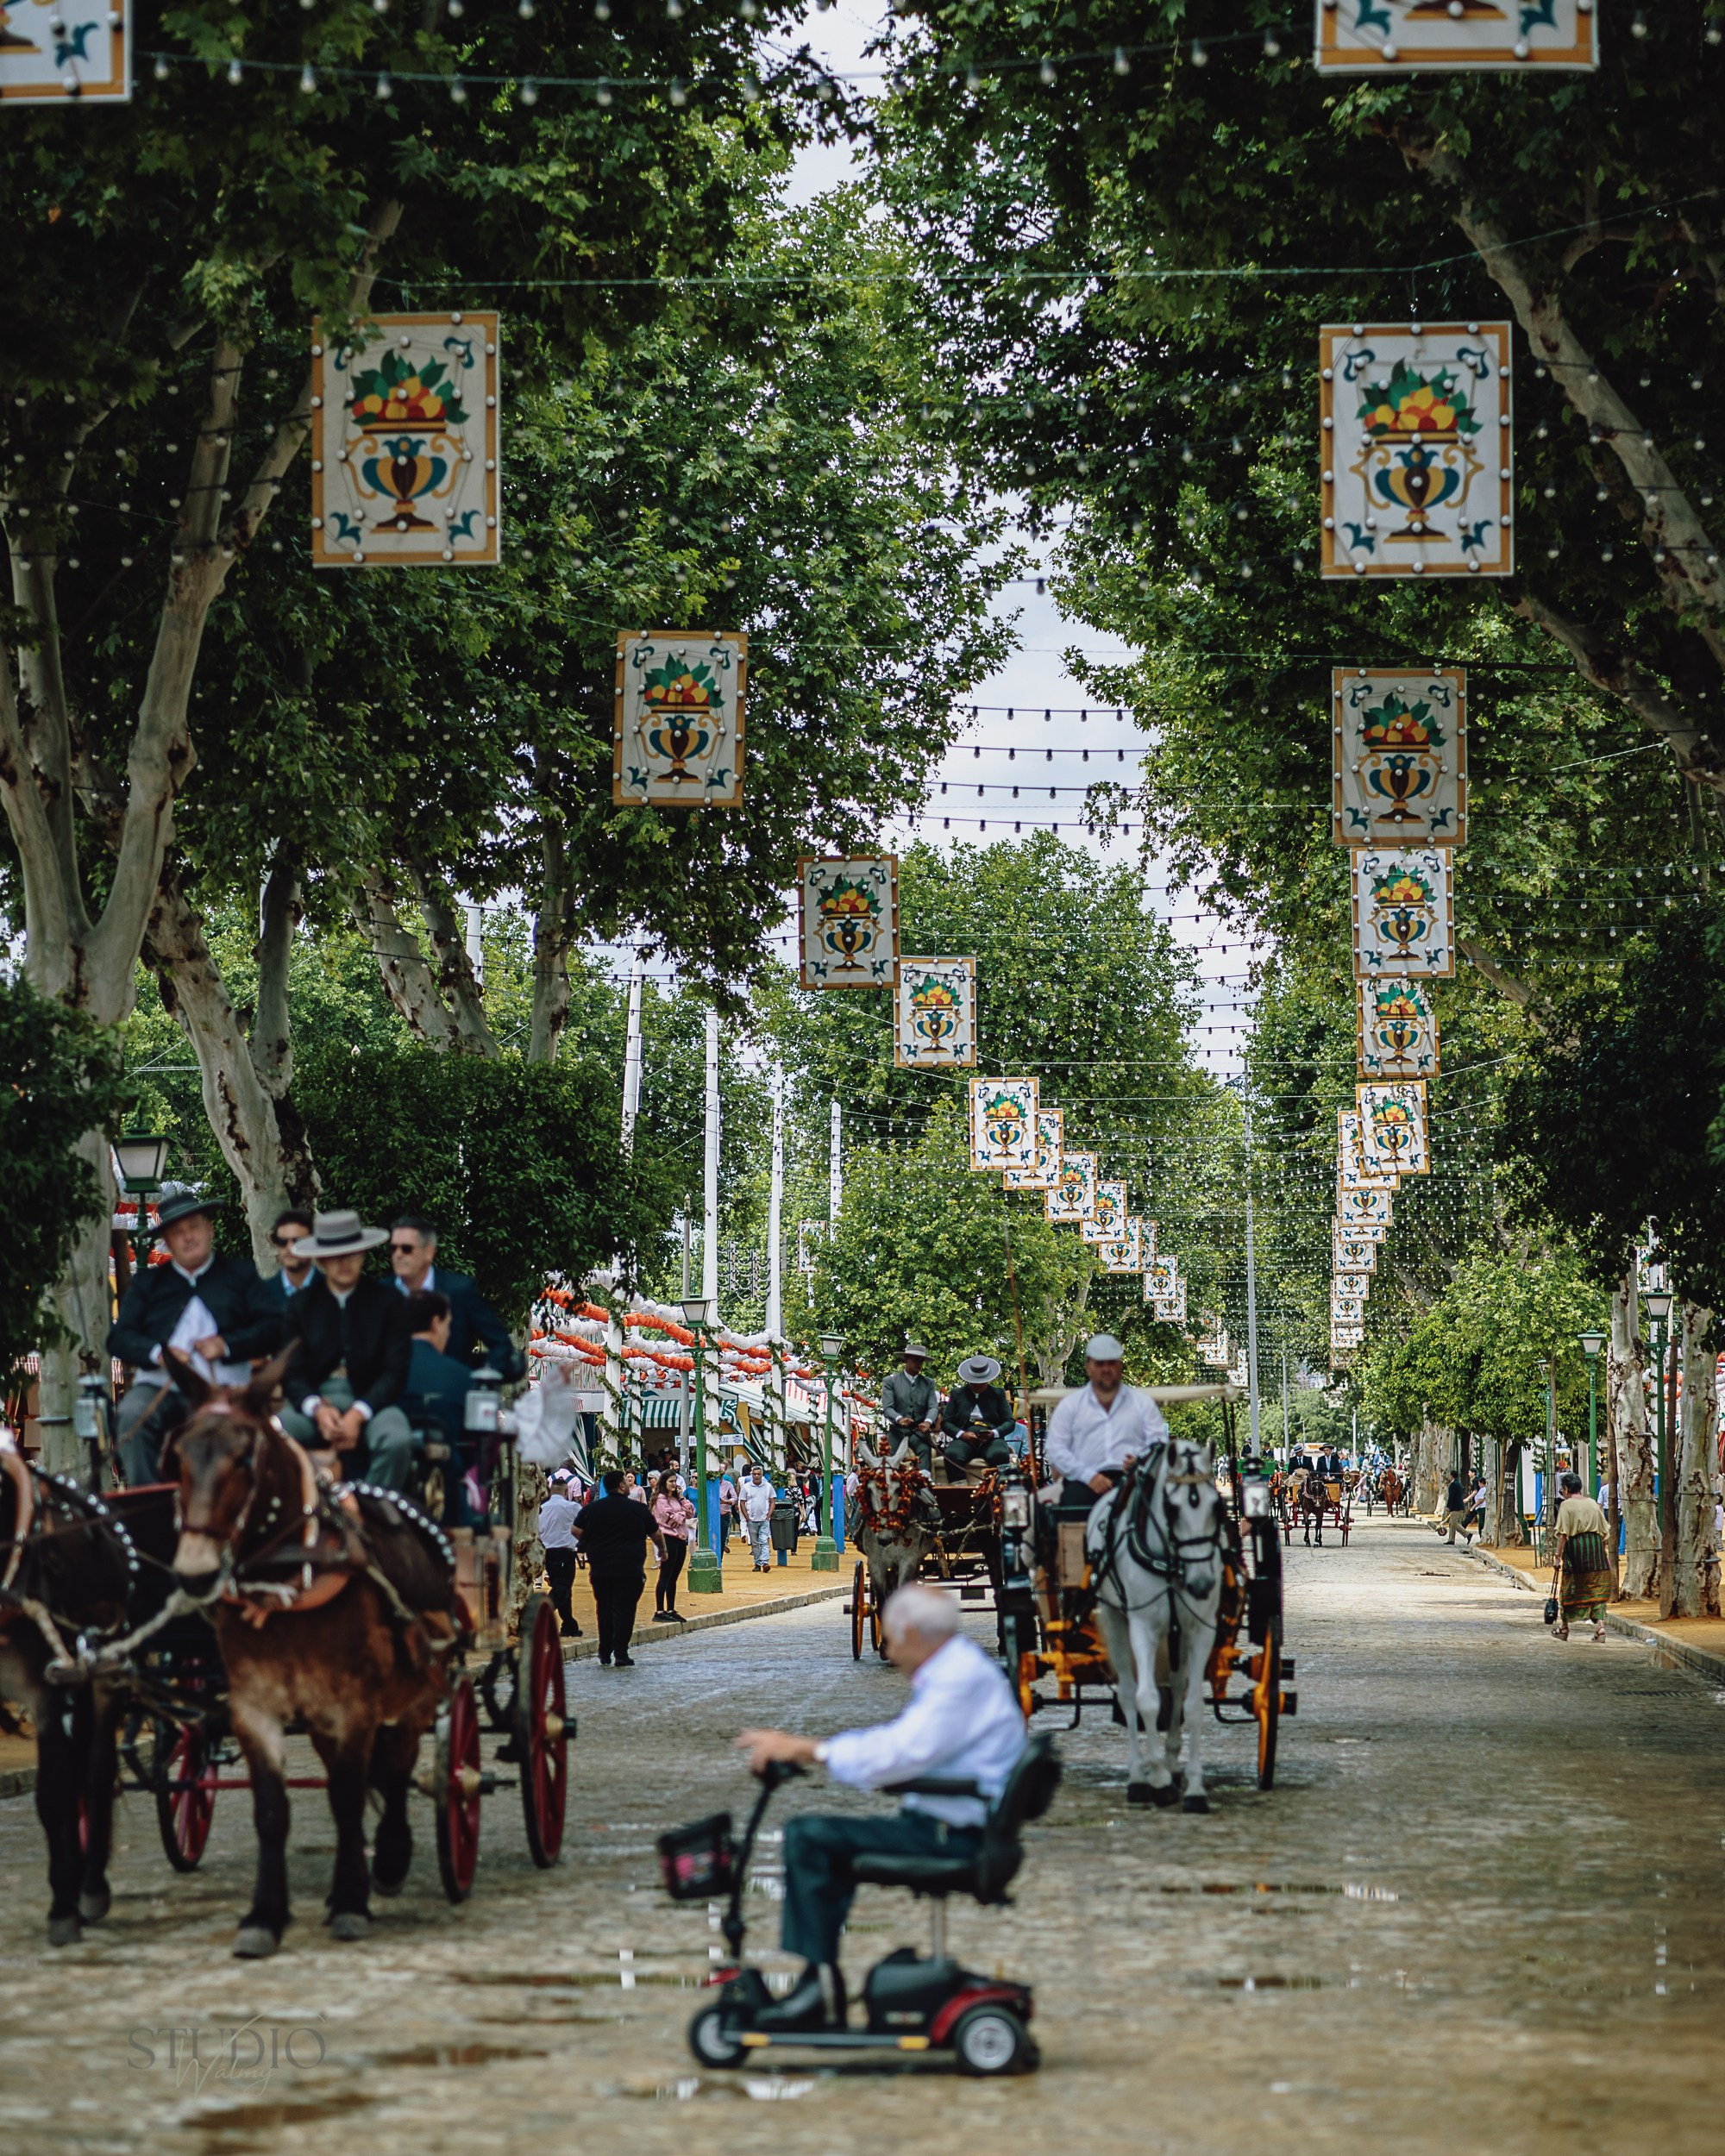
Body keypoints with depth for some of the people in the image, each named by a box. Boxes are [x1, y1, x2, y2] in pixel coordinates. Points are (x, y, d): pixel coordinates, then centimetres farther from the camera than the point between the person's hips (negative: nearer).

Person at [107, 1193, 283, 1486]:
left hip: (221, 1386, -2)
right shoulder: (146, 1282, 24)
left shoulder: (240, 1274, 20)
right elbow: (118, 1338, 11)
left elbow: (274, 1327, 7)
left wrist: (227, 1345, -10)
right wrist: (158, 1353, -10)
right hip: (159, 1385, 2)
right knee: (132, 1414, -31)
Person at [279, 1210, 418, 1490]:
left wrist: (358, 1414, -18)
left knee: (397, 1441, -35)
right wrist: (318, 1409, -18)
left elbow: (395, 1372, -3)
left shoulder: (389, 1301, 3)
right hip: (316, 1401, 2)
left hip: (371, 1401, -2)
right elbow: (294, 1374, 4)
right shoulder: (302, 1304, 9)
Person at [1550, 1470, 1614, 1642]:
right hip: (1596, 1546, 4)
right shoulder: (1592, 1503, 8)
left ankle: (1564, 1627, 20)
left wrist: (1557, 1556, -12)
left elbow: (1563, 1534, -13)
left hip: (1575, 1546, -4)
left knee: (1568, 1587, 10)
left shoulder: (1566, 1505, -7)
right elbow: (1605, 1530, 11)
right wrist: (1606, 1553, 19)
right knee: (1597, 1588, 5)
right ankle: (1600, 1625, -11)